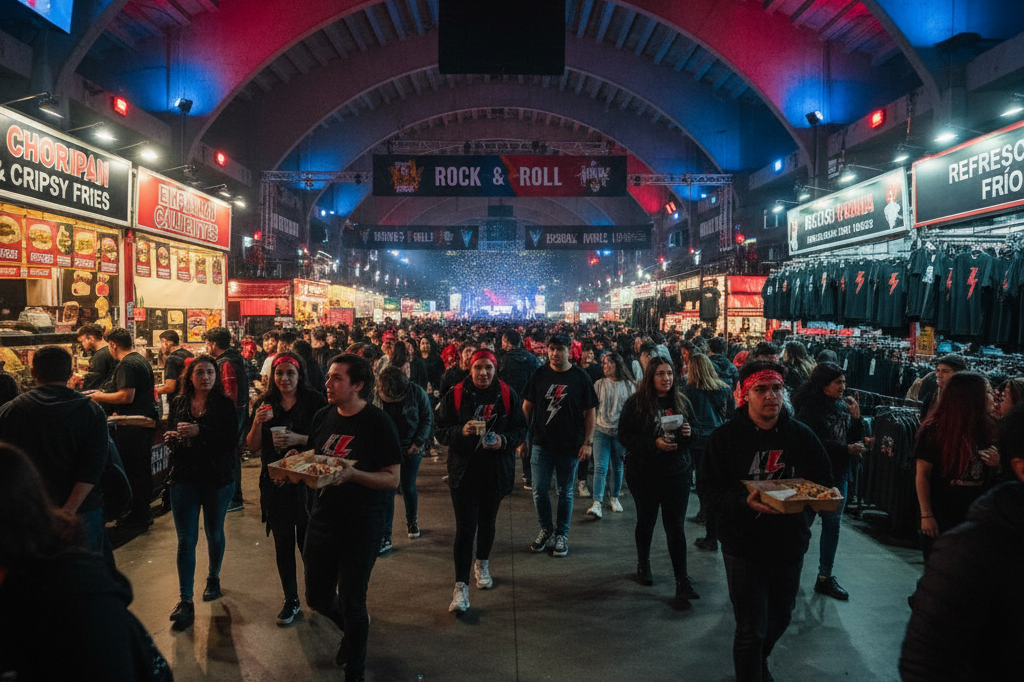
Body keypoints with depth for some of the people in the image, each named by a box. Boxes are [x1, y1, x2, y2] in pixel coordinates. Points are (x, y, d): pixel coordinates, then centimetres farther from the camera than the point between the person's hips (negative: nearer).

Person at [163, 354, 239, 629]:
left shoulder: (224, 404, -7)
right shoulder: (178, 403, 3)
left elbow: (232, 440, -15)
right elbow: (170, 434, 11)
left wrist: (199, 431, -25)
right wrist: (171, 437, -12)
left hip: (217, 479, -1)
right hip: (184, 479, 1)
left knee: (214, 534, 17)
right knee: (186, 540, 0)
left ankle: (213, 578, 41)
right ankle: (185, 601, 7)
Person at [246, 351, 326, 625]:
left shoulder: (314, 401, -7)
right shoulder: (264, 403, 3)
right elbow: (252, 447, 4)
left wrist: (298, 439, -23)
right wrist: (258, 422, -14)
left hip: (306, 481, -3)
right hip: (274, 482, 3)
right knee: (283, 543, 11)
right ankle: (291, 600, 26)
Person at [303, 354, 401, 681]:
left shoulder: (378, 423, -17)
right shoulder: (323, 416, 1)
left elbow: (392, 479, -16)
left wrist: (353, 474, -30)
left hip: (361, 527, -6)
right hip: (323, 518, 6)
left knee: (351, 604, 5)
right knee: (317, 597, 16)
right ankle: (352, 629, 48)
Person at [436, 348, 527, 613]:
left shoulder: (508, 395, -3)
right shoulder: (455, 396, -6)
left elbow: (521, 428, 3)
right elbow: (441, 431, -5)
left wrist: (504, 440, -17)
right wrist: (462, 431, -24)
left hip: (496, 471, 2)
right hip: (463, 472, -2)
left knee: (488, 521, 19)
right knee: (465, 529, -6)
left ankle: (482, 565, 45)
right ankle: (461, 586, 3)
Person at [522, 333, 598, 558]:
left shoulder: (580, 377, -4)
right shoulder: (540, 375, 0)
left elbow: (590, 412, 0)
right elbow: (527, 407, 6)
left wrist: (588, 442, -6)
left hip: (570, 446, -1)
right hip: (542, 444, 1)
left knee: (565, 492, 10)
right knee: (539, 490, 4)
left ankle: (562, 535, 26)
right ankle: (546, 529, 26)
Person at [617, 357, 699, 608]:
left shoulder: (681, 402, 3)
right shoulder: (635, 403, -7)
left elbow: (695, 431, 13)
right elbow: (624, 436, -10)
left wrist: (689, 433, -11)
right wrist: (654, 443, -22)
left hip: (677, 473, 1)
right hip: (644, 474, -1)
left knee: (676, 526, -2)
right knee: (646, 520, 16)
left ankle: (682, 581, 3)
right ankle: (643, 563, 40)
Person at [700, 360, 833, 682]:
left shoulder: (802, 436, -1)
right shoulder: (726, 437, -10)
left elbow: (824, 481, 7)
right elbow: (710, 488, -12)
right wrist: (745, 502, -30)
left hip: (790, 544, 4)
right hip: (744, 545, -4)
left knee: (780, 618, 23)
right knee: (751, 628, 2)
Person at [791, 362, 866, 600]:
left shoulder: (843, 406, 5)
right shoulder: (810, 408, -13)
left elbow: (856, 438, 10)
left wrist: (856, 417, -5)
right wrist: (846, 449, -18)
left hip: (838, 474, 6)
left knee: (833, 523, 11)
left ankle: (825, 577, 22)